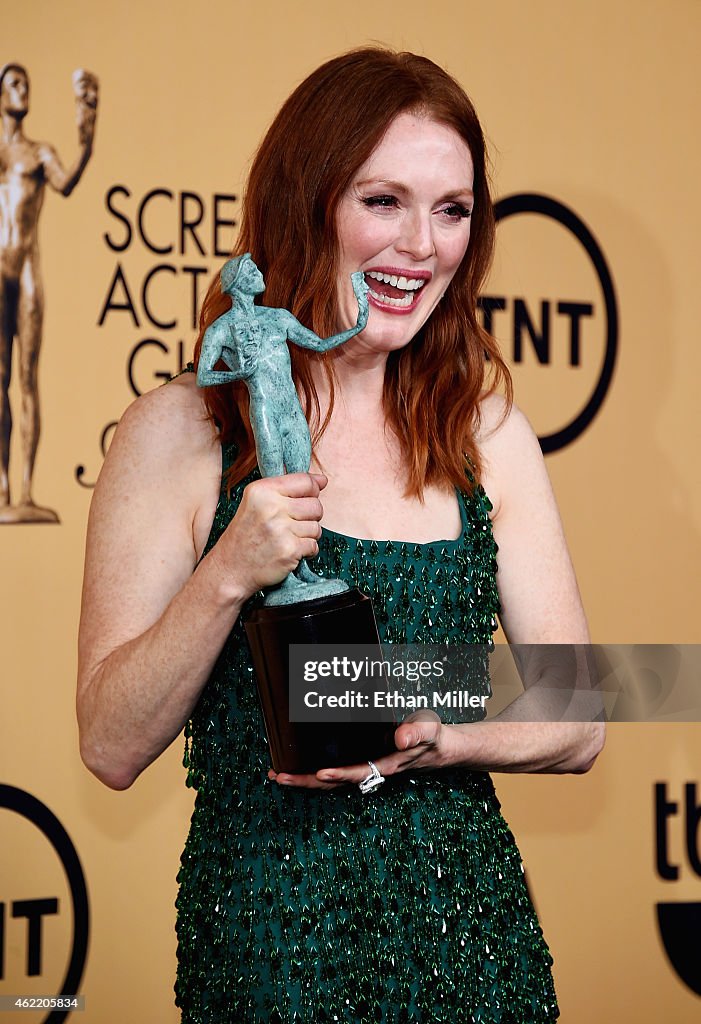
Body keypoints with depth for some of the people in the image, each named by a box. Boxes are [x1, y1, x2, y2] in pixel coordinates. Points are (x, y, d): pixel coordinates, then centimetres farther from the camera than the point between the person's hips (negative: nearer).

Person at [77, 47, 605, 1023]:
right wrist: (228, 576, -23)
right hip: (266, 939, -3)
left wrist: (428, 738, -15)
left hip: (471, 936, 4)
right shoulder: (180, 432, -7)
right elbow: (112, 748, -9)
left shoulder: (488, 433, 3)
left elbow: (578, 724, 4)